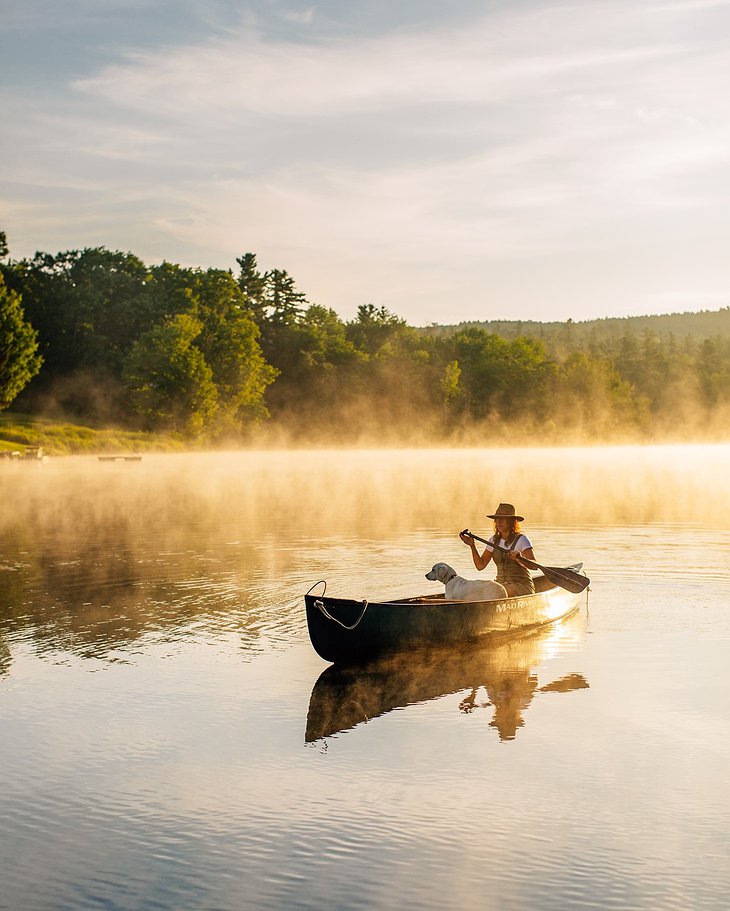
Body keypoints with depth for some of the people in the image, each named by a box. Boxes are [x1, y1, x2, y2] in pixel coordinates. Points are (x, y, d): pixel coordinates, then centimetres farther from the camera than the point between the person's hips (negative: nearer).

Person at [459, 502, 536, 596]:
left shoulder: (521, 539, -7)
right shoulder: (494, 540, 11)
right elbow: (480, 565, 9)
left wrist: (519, 559, -37)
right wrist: (472, 546, -3)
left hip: (522, 587, -5)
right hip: (501, 585, 5)